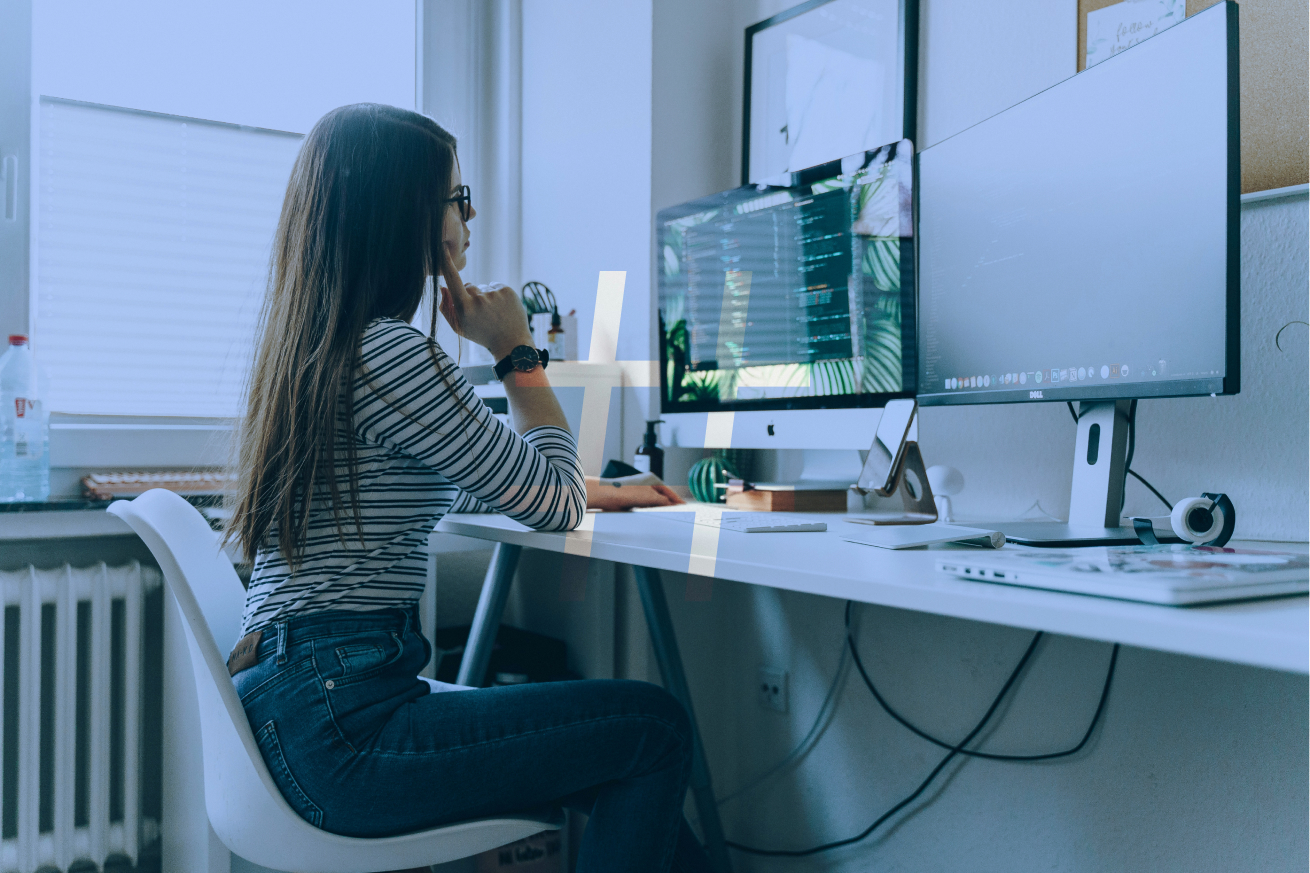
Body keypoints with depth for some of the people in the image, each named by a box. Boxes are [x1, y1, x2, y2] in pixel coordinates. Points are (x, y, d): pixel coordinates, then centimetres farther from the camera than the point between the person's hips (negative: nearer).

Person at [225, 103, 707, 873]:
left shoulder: (312, 345, 14)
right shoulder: (391, 353, -18)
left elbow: (452, 484, 28)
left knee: (636, 766, 10)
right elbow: (556, 506, -10)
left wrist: (601, 492, 29)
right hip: (340, 729, -10)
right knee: (657, 726, -6)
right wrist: (519, 353, 2)